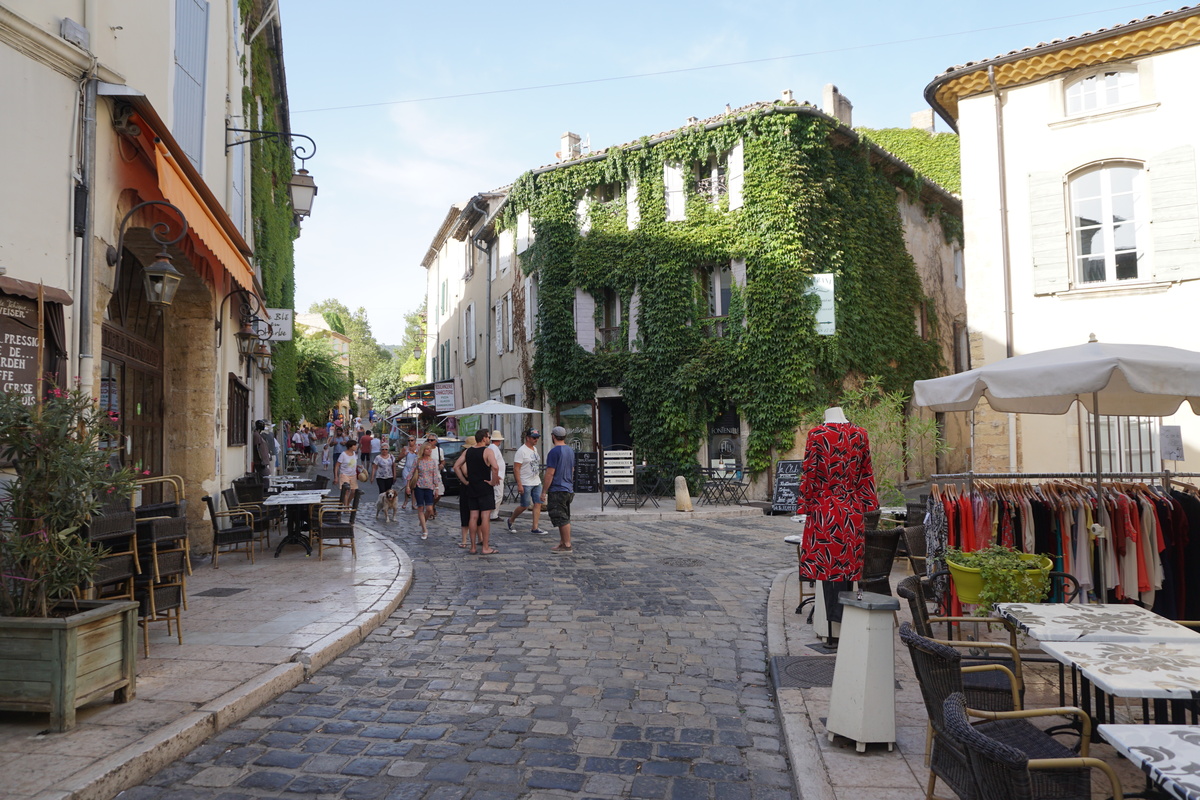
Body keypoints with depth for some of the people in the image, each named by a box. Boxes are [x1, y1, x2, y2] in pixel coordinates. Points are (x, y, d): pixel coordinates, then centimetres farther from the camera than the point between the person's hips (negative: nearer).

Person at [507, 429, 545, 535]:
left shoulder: (535, 449, 12)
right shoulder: (522, 451, -14)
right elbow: (516, 468, -18)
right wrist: (519, 485, -22)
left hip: (537, 482, 8)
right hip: (526, 484, -8)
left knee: (538, 504, 1)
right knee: (524, 506, -1)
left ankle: (535, 528, 4)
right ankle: (511, 520, 23)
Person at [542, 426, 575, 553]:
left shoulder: (554, 452, -14)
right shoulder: (570, 451, 13)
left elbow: (550, 473, -17)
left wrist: (544, 491, -12)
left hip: (557, 490, -9)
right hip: (568, 489, 9)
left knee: (562, 518, -5)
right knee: (564, 518, 15)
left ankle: (567, 545, -3)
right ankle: (562, 542, 20)